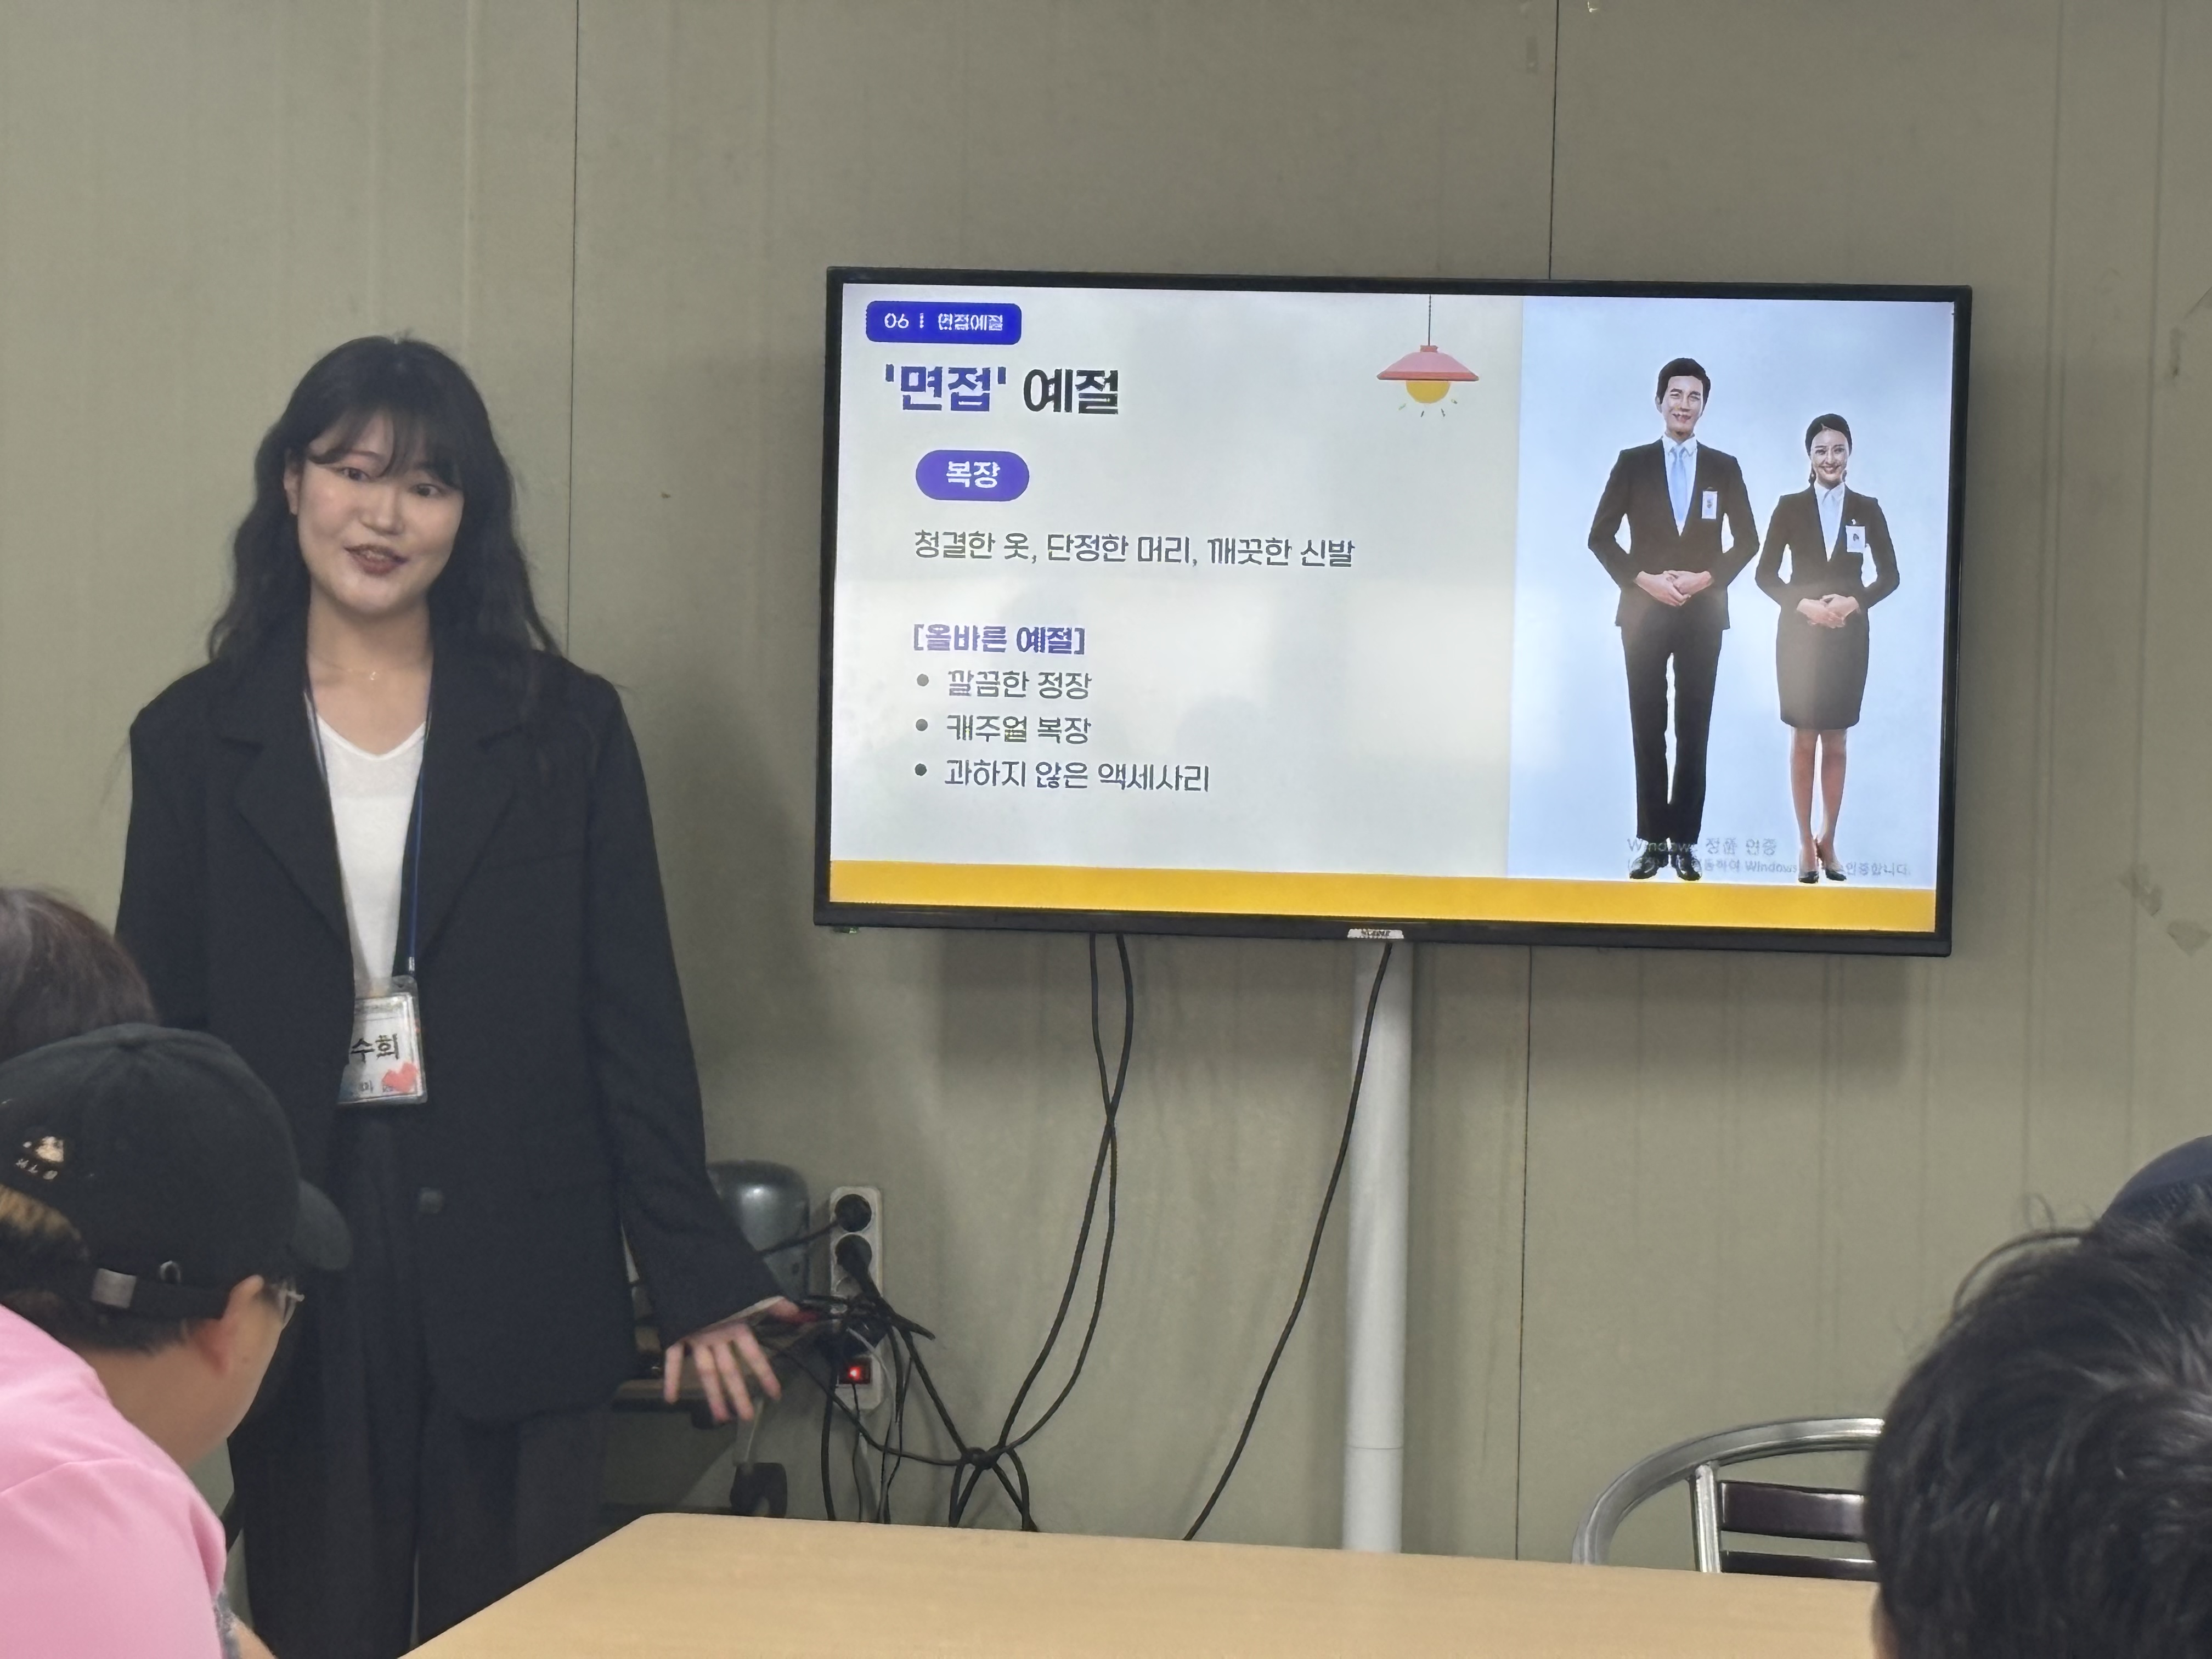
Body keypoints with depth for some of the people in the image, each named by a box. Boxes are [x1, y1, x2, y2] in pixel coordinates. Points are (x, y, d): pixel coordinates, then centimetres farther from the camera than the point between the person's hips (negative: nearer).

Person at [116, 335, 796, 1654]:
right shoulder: (197, 739, 5)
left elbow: (634, 1016, 2)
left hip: (519, 1266, 0)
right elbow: (154, 1023, 5)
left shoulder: (564, 726, 3)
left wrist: (697, 1273, -2)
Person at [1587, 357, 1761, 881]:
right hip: (1644, 611, 0)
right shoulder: (1633, 463, 3)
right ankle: (1653, 841, 6)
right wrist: (1643, 579, -11)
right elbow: (1601, 536, 2)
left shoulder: (1725, 468, 5)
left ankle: (1685, 842, 6)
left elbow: (1747, 541, 7)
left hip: (1703, 614, 0)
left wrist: (1706, 578, -8)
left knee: (1694, 732, 2)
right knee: (1648, 731, 2)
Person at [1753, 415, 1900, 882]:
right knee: (1803, 740, 2)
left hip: (1847, 636, 1)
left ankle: (1828, 840, 14)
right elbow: (1766, 574, 0)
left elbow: (1889, 576, 4)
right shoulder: (1790, 508, -1)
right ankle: (1806, 843, 6)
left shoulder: (1867, 509, 2)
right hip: (1800, 633, -1)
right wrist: (1804, 604, -15)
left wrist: (1854, 602, -12)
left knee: (1835, 742, 6)